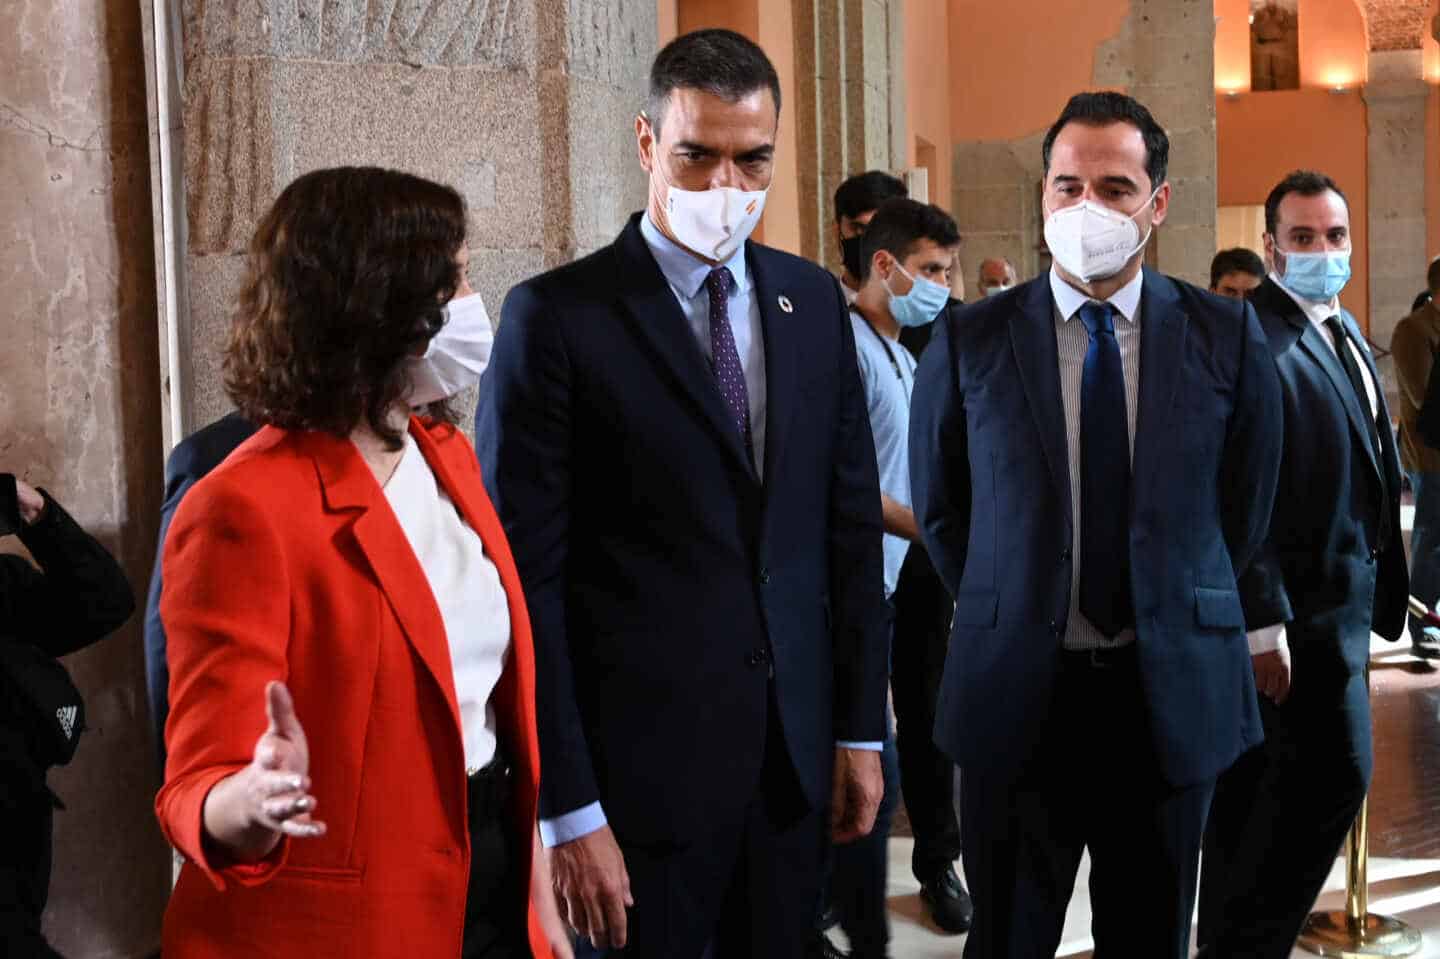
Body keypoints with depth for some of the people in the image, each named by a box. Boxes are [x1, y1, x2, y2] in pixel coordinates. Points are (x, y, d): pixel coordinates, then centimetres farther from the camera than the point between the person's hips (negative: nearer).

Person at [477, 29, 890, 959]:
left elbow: (852, 523, 10)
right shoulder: (557, 316, -10)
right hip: (642, 764, -4)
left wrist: (862, 727, 9)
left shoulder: (813, 301, 7)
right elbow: (527, 575, -11)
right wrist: (566, 810, -12)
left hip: (796, 755, 5)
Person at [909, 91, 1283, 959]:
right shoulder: (971, 341, -3)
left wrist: (1177, 613, 11)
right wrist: (1009, 611, 7)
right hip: (1018, 693, 0)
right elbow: (939, 506, 7)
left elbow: (1247, 502, 9)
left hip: (1173, 693, 1)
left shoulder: (1226, 336, -1)